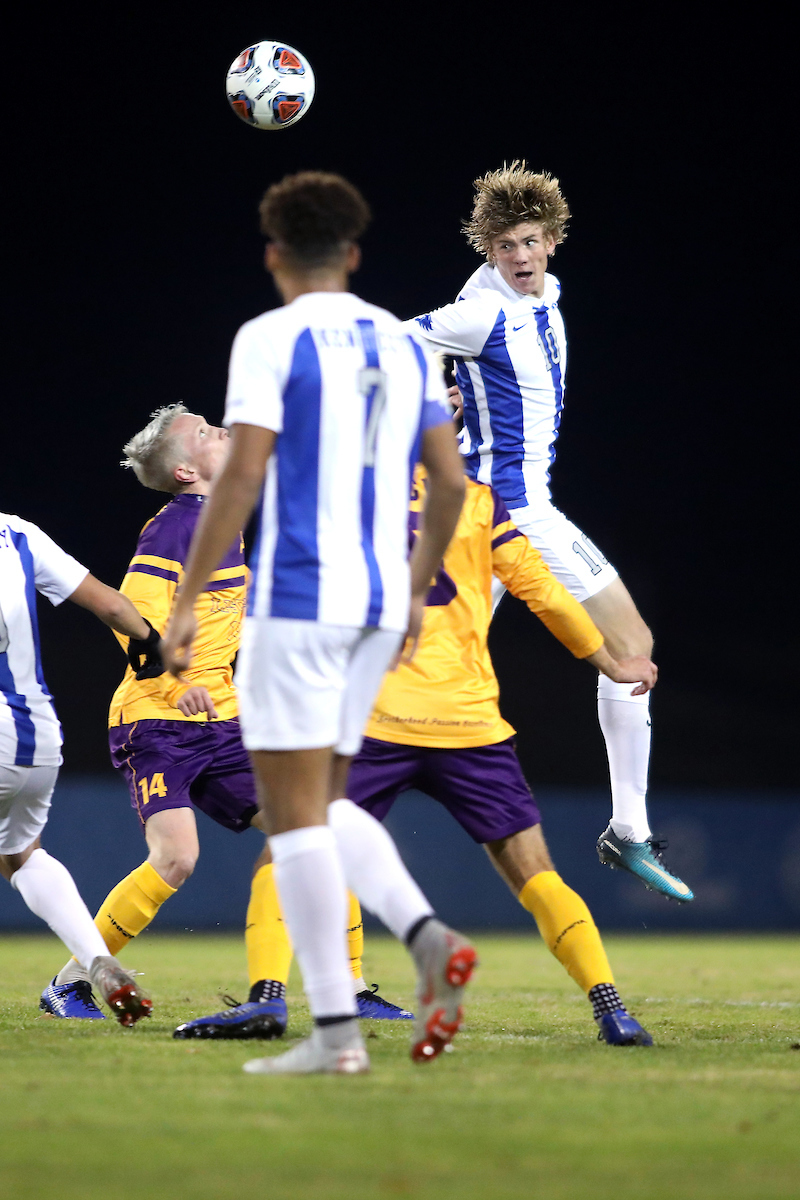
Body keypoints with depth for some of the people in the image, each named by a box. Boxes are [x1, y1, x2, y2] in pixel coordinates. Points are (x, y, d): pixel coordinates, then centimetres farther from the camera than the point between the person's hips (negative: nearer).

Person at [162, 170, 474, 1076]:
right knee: (321, 803, 17)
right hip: (380, 602, 7)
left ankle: (336, 1031, -8)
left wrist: (187, 601, -11)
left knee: (295, 812, -3)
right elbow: (450, 482, 12)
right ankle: (427, 938, -7)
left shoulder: (270, 340, -6)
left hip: (297, 596, -6)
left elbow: (243, 474, -14)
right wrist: (415, 590, 24)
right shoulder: (403, 345, 13)